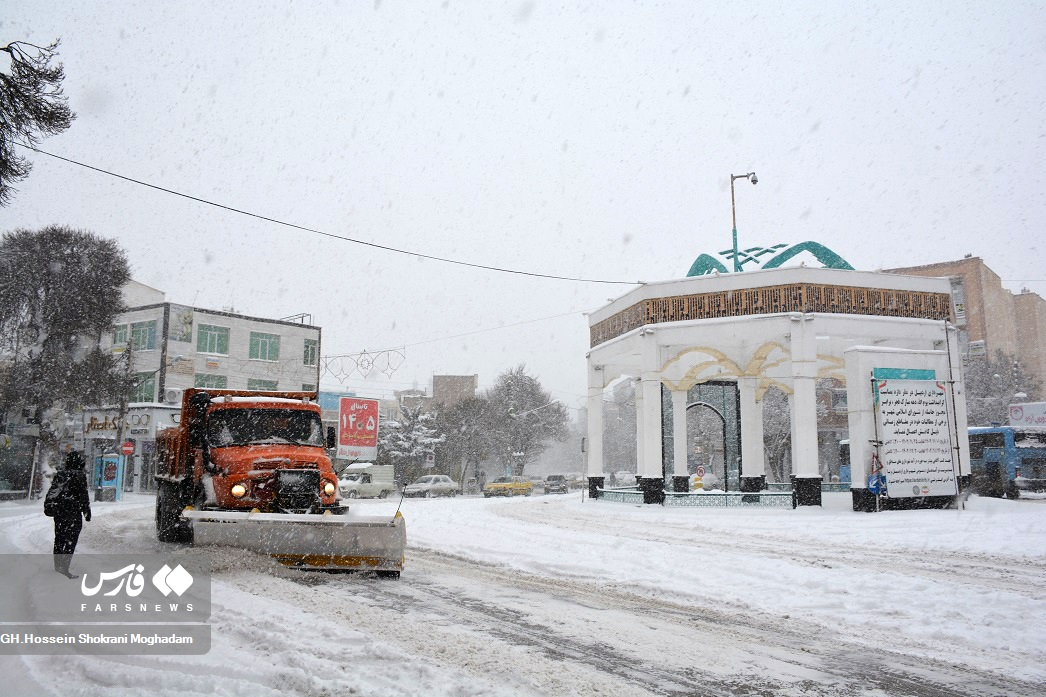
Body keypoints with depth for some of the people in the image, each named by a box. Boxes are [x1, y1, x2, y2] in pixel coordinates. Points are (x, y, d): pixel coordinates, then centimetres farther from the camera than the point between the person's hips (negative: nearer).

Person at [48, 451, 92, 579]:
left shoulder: (59, 474, 7)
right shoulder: (79, 476, -13)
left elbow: (51, 493, 14)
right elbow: (83, 496, -11)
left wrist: (51, 508, 24)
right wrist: (87, 512, -3)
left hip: (58, 512, 7)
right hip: (73, 513, -7)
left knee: (59, 539, 17)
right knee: (70, 542, -3)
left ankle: (57, 566, 26)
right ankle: (64, 569, -5)